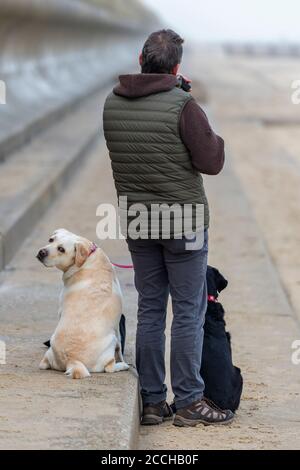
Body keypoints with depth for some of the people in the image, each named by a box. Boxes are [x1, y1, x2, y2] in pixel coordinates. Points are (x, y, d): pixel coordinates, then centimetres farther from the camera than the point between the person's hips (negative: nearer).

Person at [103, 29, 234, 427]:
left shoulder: (112, 104, 0)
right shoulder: (183, 105, -17)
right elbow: (211, 163, -14)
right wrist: (214, 136, 3)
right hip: (183, 222, -5)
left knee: (150, 309, 11)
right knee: (189, 311, 2)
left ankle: (151, 402, 13)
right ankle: (188, 402, 4)